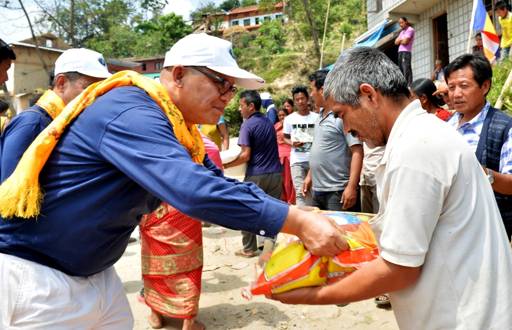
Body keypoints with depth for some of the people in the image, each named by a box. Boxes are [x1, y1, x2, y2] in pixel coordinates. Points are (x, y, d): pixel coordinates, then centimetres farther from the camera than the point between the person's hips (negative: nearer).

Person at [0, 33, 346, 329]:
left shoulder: (175, 129, 5)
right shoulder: (131, 113, -26)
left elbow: (222, 184, 5)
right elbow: (195, 190, -39)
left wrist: (301, 215, -6)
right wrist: (299, 222, -35)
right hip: (36, 274, -9)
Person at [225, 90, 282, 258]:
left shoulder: (248, 125, -11)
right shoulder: (268, 122, 11)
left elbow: (246, 155, -16)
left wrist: (225, 165, -7)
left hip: (256, 175, -6)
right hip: (275, 173, 6)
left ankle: (249, 248, 15)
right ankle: (271, 243, 10)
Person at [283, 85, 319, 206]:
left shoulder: (316, 117, 1)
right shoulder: (289, 119, 4)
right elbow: (285, 137, 12)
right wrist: (292, 143, -9)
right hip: (297, 160, 0)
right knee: (300, 191, -5)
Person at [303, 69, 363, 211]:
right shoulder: (321, 115, 13)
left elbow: (357, 152, -20)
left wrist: (352, 187, -25)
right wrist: (310, 176, 19)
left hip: (338, 191, -9)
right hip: (318, 189, 9)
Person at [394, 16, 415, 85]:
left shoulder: (410, 30, -1)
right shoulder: (402, 32, 24)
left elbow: (405, 42, -11)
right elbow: (396, 42, 15)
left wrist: (399, 41, 7)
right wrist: (401, 39, -2)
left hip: (406, 52, -9)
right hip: (400, 52, 9)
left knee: (406, 70, -15)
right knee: (401, 69, 7)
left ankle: (408, 85, -20)